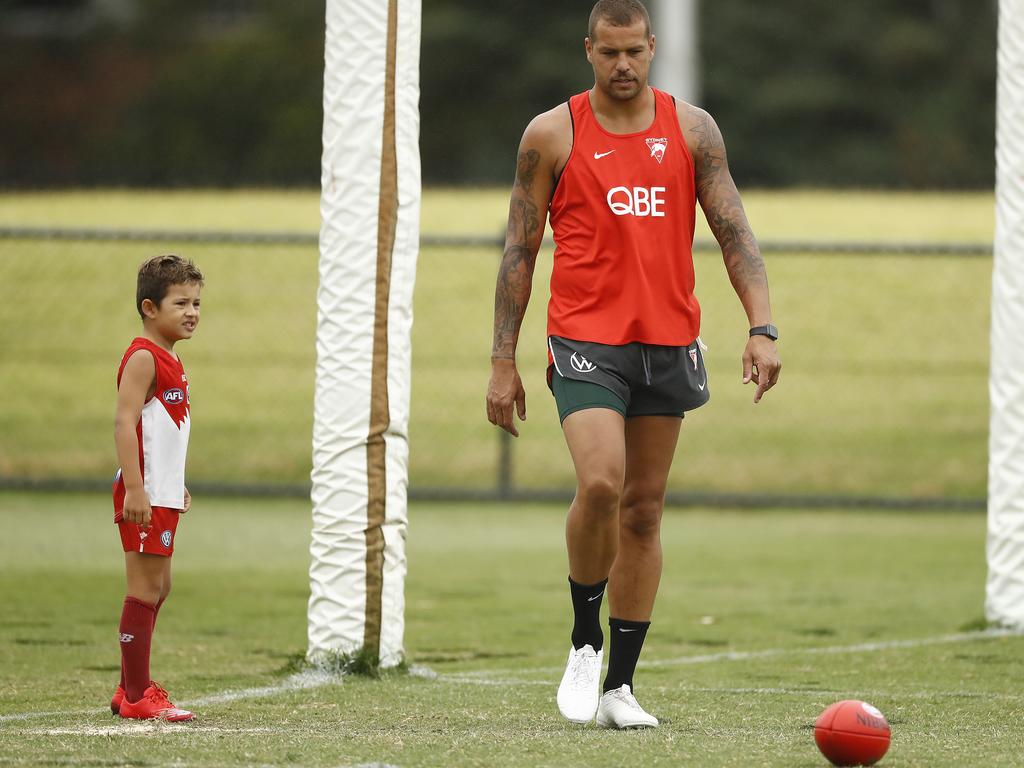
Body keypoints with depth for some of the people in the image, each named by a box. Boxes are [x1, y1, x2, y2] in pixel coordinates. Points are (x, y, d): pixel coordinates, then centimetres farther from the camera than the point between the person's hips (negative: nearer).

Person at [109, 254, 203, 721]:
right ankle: (137, 696, -6)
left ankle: (130, 690, 20)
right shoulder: (143, 358, -13)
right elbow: (124, 424, -21)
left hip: (163, 494, 10)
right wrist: (135, 490, -27)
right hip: (144, 496, -10)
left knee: (157, 588, 14)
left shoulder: (170, 361, 17)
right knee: (145, 588, -8)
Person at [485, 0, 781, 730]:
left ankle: (619, 685, 12)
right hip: (586, 340, -3)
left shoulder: (692, 129, 6)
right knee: (600, 484, -23)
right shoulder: (553, 134, 1)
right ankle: (585, 639, 0)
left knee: (643, 512, 5)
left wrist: (762, 327, -9)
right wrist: (503, 361, 0)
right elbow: (520, 251, 3)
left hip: (668, 342, 3)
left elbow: (734, 232, 4)